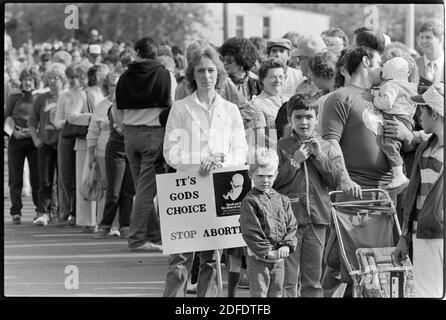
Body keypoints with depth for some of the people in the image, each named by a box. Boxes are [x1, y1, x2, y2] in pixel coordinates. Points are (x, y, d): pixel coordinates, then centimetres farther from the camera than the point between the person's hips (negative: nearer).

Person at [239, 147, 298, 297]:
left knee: (276, 293, 12)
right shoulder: (249, 201, -8)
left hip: (279, 258, 5)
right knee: (259, 293, -6)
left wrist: (287, 246, -9)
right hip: (258, 258, -5)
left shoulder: (283, 200, 10)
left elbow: (292, 226, 8)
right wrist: (267, 252, -16)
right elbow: (251, 232, -13)